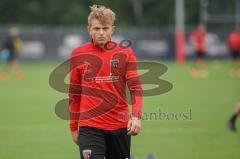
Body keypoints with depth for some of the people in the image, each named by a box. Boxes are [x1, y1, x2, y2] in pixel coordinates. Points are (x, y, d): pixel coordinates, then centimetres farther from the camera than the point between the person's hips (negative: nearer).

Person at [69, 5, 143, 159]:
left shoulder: (125, 53, 2)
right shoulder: (78, 55, 3)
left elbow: (135, 87, -4)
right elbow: (74, 95, 10)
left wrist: (136, 116, -19)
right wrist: (74, 127, 11)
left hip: (120, 127, 1)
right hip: (89, 127, -1)